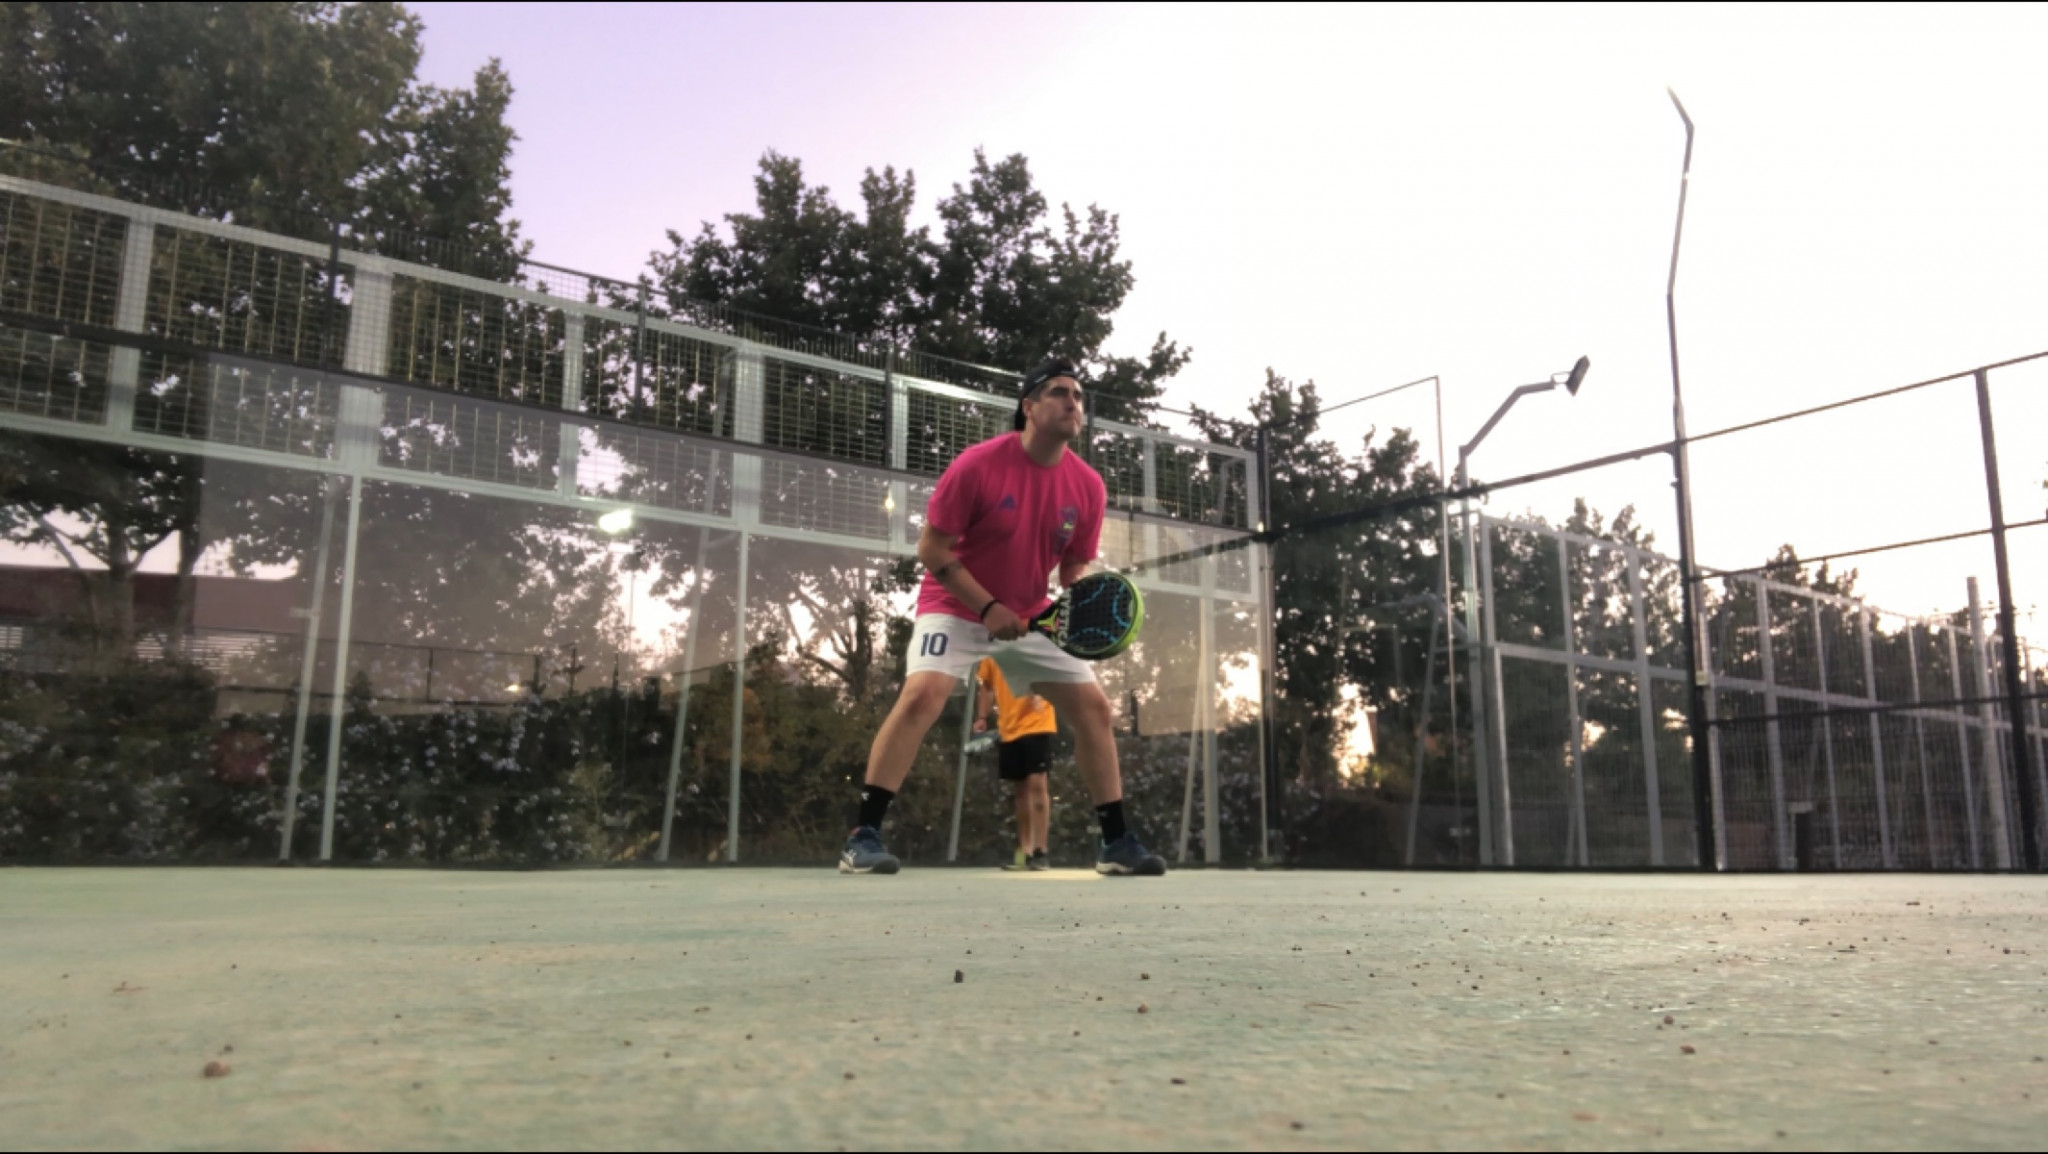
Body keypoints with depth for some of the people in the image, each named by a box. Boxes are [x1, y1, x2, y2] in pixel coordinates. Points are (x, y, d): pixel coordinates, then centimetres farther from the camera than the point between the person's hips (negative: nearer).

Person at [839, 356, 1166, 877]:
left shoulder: (1088, 486, -8)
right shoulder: (977, 464, -21)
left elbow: (1074, 568, 5)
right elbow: (931, 549, -16)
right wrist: (988, 607, -23)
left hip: (1032, 616, 5)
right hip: (956, 608, -5)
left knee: (1094, 706, -1)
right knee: (922, 694, -26)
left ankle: (1116, 841, 10)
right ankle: (863, 836, -19)